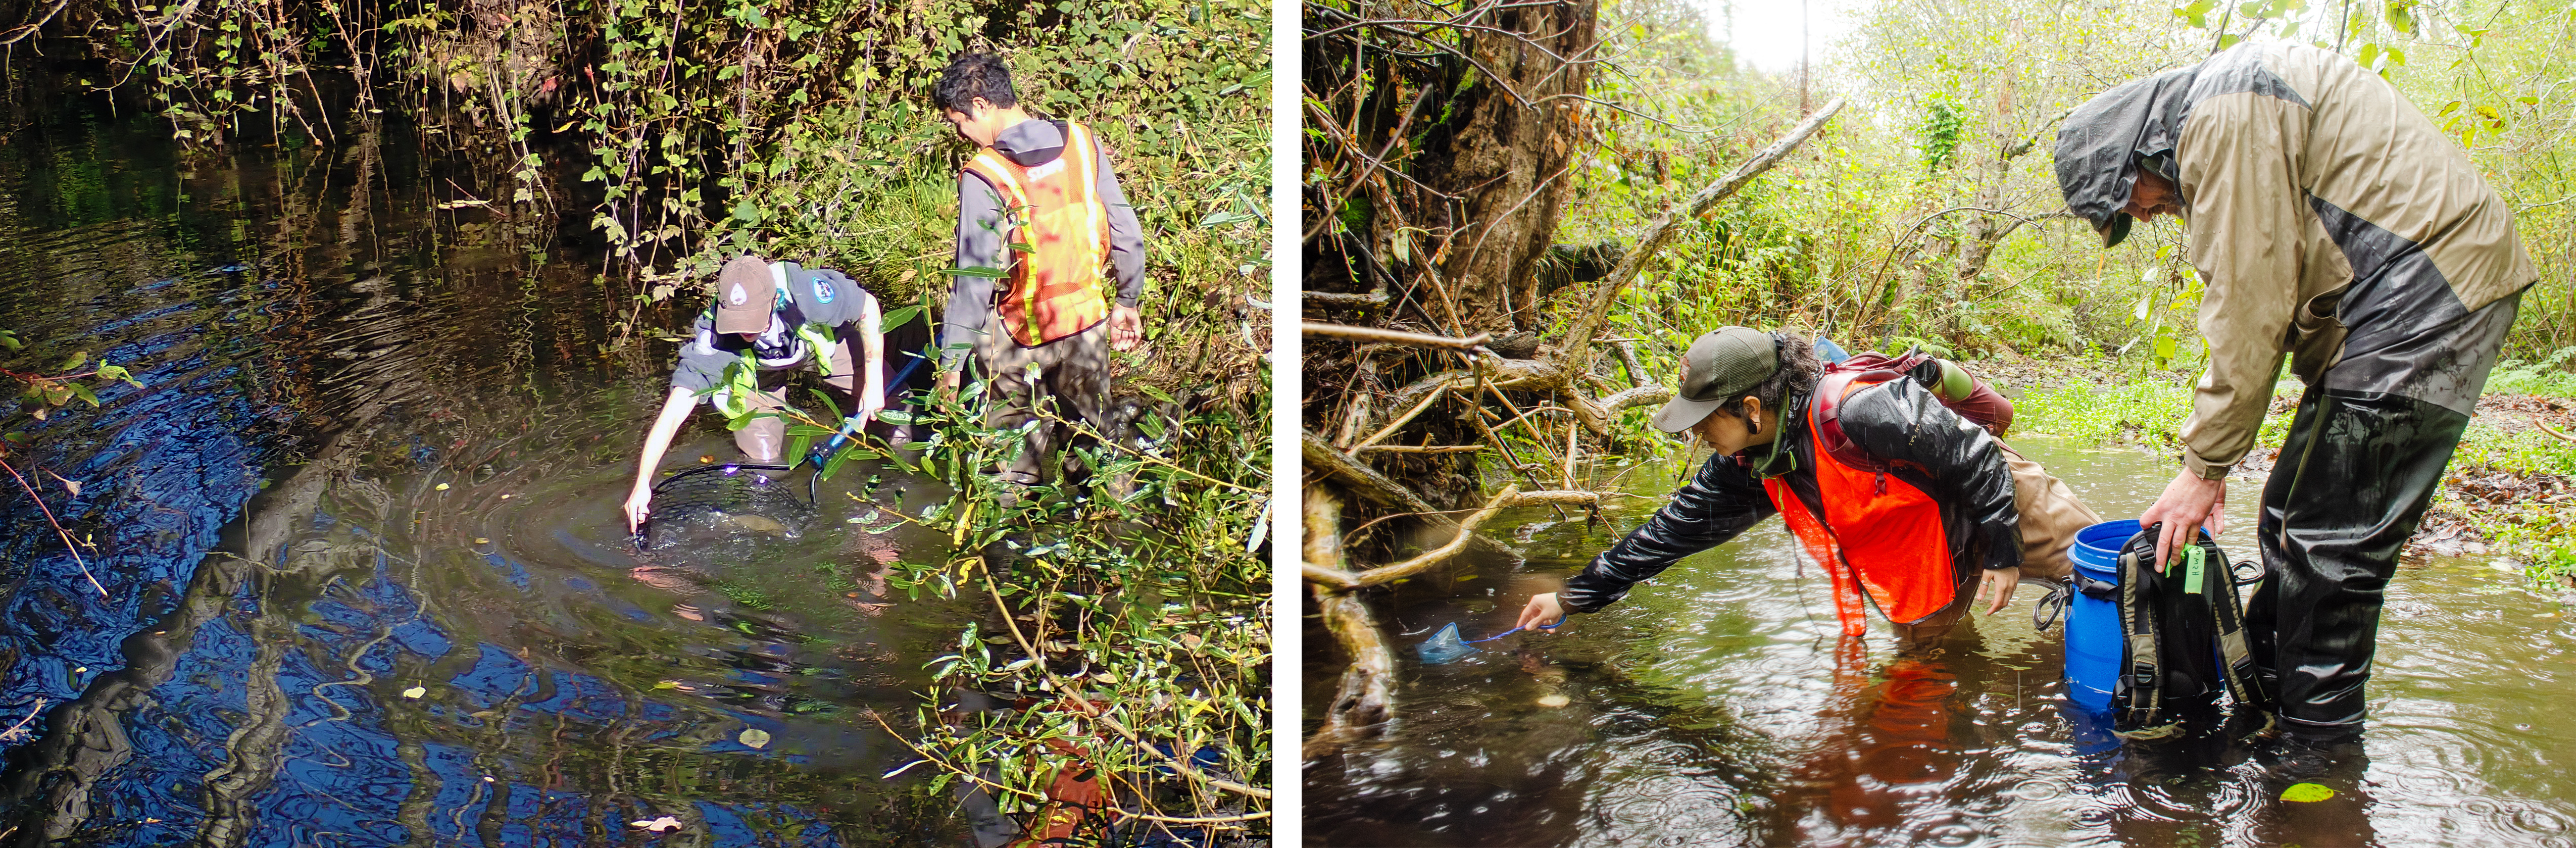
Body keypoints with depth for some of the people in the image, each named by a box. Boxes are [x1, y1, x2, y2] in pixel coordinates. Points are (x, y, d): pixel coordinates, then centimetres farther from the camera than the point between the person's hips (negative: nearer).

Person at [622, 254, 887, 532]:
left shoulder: (805, 293, -44)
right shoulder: (712, 342, -42)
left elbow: (869, 306, -25)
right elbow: (673, 414, -40)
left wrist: (874, 382, -28)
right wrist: (642, 483, -45)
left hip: (824, 340, 0)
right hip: (758, 370, 0)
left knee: (887, 401, -11)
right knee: (763, 457, -4)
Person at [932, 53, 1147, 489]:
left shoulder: (983, 177, -20)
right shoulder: (1084, 143, -6)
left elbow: (974, 281, -16)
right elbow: (1127, 233, 1)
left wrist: (951, 359, -6)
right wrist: (1128, 301, 15)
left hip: (1020, 340, -4)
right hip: (1090, 322, 4)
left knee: (1016, 448, 13)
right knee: (1097, 431, 20)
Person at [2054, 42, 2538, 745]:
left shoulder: (2226, 112, -14)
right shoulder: (2218, 123, 19)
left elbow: (2251, 307, -18)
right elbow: (2270, 302, 20)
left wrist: (2204, 466, -11)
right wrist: (2209, 459, 14)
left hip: (2427, 287, -10)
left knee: (2327, 547, -6)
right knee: (2293, 521, 15)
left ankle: (2314, 751, 4)